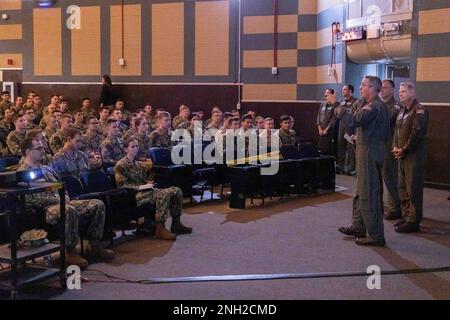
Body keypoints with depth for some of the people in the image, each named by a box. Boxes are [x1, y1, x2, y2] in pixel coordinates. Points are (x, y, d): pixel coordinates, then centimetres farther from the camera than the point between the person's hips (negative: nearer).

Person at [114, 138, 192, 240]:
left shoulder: (137, 164, 23)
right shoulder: (120, 165, -4)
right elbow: (122, 185, -14)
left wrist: (148, 183, 4)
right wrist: (141, 186, -18)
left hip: (144, 191, 9)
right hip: (133, 195, -9)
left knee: (176, 190, -5)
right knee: (163, 194, -35)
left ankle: (176, 224, -1)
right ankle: (160, 229, -33)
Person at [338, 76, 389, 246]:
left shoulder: (373, 107, -19)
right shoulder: (378, 106, 15)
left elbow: (352, 121, -26)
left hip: (369, 152, -11)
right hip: (368, 150, 11)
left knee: (369, 194, -6)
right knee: (361, 191, 19)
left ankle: (376, 235, -2)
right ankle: (358, 227, 30)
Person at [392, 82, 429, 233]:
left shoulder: (419, 111, -10)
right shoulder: (402, 111, 17)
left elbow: (417, 133, -17)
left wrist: (404, 150, -14)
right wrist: (395, 147, 4)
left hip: (414, 155, -9)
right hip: (402, 155, 9)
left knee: (413, 189, -6)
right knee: (402, 188, 13)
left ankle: (413, 221, -2)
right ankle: (406, 216, 23)